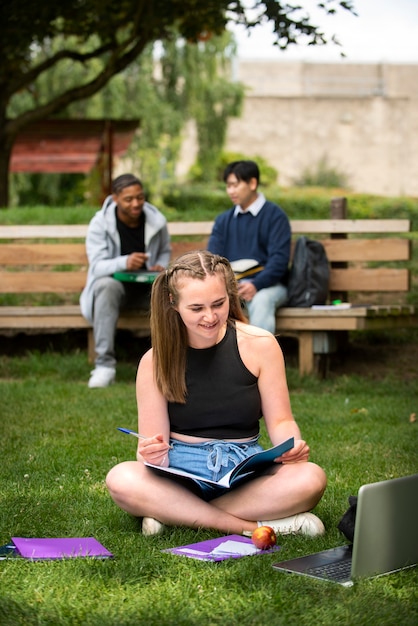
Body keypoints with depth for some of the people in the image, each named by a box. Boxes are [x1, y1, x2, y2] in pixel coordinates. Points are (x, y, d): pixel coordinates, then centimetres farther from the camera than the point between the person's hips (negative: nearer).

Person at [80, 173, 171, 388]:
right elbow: (97, 266, -21)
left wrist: (161, 266, -9)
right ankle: (104, 363, -37)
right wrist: (124, 262, -42)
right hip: (115, 283, -3)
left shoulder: (157, 221, -3)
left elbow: (165, 251, 16)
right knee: (106, 286, -39)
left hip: (148, 286, 3)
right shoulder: (100, 224, -13)